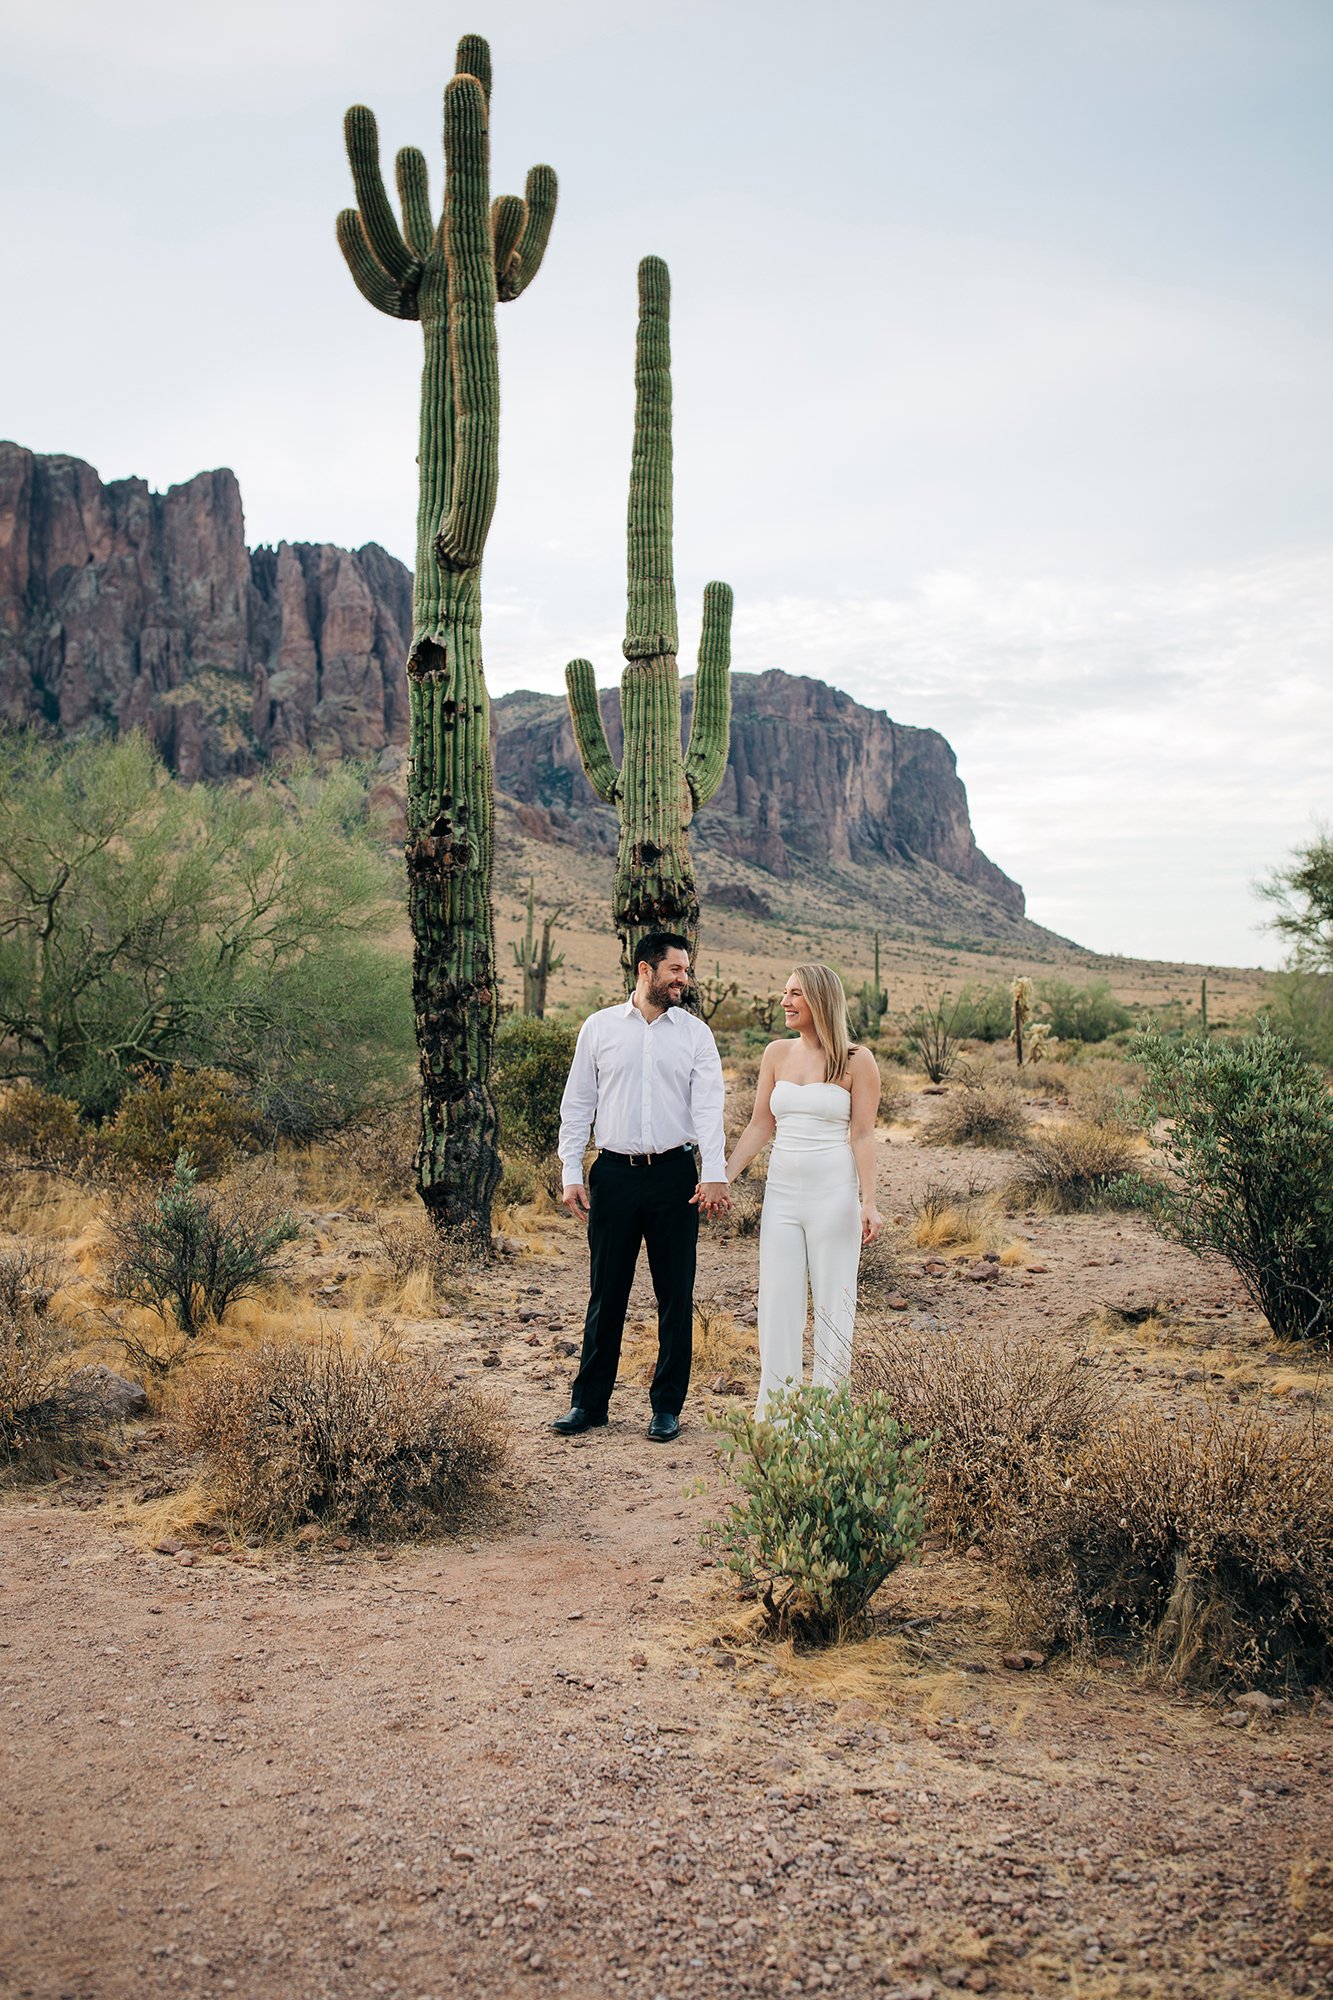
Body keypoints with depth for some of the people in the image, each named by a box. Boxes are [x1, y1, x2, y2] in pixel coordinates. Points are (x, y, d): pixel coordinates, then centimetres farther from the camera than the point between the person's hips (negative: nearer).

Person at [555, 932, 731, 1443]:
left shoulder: (695, 1033, 5)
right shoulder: (600, 1027, 5)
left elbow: (708, 1105, -5)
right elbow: (577, 1104, 8)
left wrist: (714, 1174, -17)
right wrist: (571, 1174, 1)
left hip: (674, 1174, 0)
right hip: (615, 1174, 0)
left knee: (676, 1295, 5)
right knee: (606, 1294, 6)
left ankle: (667, 1406, 17)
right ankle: (589, 1402, 18)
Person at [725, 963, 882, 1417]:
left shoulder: (857, 1062, -3)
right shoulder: (777, 1054, 9)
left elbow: (862, 1135, -5)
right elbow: (759, 1126, 10)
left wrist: (868, 1202, -12)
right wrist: (724, 1177, 2)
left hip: (833, 1192, -4)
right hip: (781, 1190, 4)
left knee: (832, 1300, 3)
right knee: (777, 1299, 4)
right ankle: (774, 1407, 12)